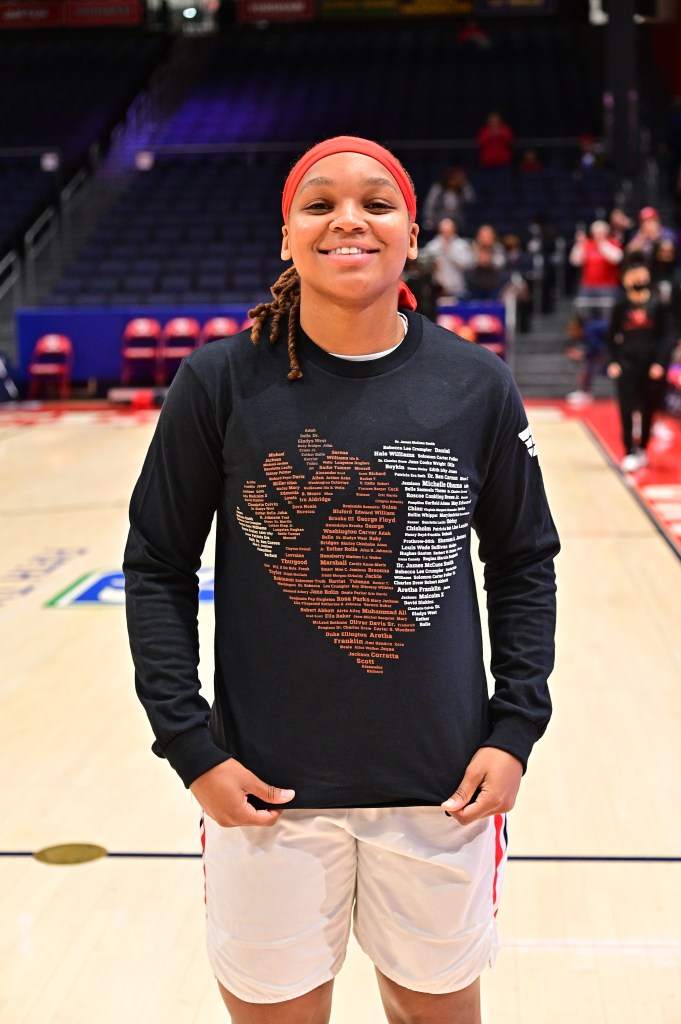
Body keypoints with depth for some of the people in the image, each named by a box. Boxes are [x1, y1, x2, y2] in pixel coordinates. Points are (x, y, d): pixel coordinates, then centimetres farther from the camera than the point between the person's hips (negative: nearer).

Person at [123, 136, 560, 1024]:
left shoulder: (477, 385, -3)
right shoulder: (220, 382, -7)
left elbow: (523, 564, 6)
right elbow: (157, 567, 0)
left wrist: (516, 729, -2)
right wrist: (190, 746, -6)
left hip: (442, 787, 1)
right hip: (266, 791, -1)